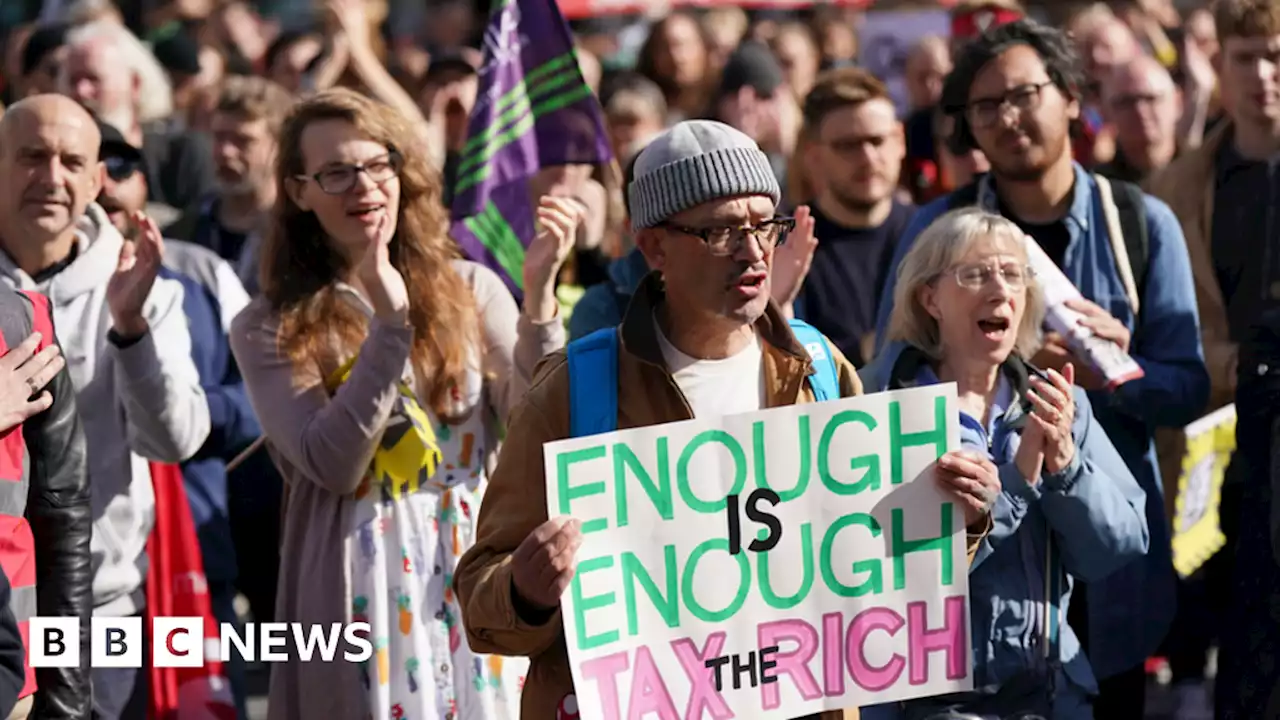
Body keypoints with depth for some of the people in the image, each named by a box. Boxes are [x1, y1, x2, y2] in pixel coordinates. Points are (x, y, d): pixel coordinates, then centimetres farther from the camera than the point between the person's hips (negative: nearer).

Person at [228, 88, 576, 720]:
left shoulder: (471, 290, 6)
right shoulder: (269, 329, 1)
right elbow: (331, 464, -11)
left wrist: (539, 295, -14)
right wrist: (389, 323, -15)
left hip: (479, 567, 2)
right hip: (361, 584, -2)